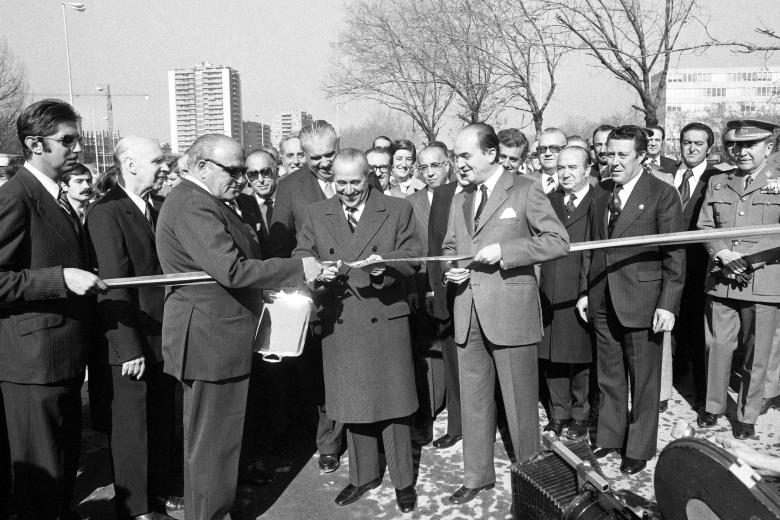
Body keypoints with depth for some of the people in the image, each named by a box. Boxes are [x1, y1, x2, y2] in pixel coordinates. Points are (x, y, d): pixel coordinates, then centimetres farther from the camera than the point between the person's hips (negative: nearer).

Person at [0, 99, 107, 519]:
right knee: (40, 475, 4)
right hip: (35, 361, -9)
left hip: (65, 358, 9)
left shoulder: (57, 198, 15)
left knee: (65, 461, 21)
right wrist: (61, 278, -25)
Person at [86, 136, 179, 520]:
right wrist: (130, 349, -19)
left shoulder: (154, 209, 10)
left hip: (164, 338, 7)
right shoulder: (106, 212, -15)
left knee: (162, 420, 19)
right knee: (133, 426, 8)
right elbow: (114, 285, -18)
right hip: (134, 344, -7)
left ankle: (160, 489, 36)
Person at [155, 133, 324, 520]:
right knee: (213, 440, 3)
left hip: (212, 337, 11)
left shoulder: (199, 201, 15)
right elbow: (231, 270, -29)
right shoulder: (194, 206, -20)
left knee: (211, 439, 22)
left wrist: (265, 288, 12)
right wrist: (299, 269, -23)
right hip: (211, 341, -11)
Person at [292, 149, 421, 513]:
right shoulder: (317, 214, 9)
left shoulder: (398, 210, 2)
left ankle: (403, 480, 23)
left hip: (385, 320, -2)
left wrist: (386, 264, -23)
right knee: (352, 402, 13)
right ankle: (363, 475, 32)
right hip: (339, 324, 3)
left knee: (392, 401, 5)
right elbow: (300, 257, 5)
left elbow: (413, 257, -3)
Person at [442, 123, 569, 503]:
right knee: (473, 400, 13)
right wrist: (452, 268, 1)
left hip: (511, 311, -5)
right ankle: (477, 474, 29)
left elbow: (558, 241, -9)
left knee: (519, 401, 6)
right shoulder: (460, 200, 15)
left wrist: (503, 251, -17)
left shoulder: (525, 191, -4)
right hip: (468, 314, 6)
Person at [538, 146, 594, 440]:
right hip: (549, 294, 4)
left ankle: (580, 416, 26)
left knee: (581, 357, 8)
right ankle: (558, 413, 27)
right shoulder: (549, 201, 12)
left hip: (582, 295, -4)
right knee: (550, 357, 10)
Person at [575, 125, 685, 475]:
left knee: (643, 381, 8)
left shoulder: (663, 195, -7)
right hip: (602, 301, 5)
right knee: (608, 377, 16)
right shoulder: (600, 192, 10)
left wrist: (668, 305, -13)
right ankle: (609, 437, 32)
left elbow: (674, 255, -9)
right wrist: (584, 290, 10)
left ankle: (639, 449, 24)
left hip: (641, 302, -5)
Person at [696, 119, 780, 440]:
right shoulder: (717, 183, 12)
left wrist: (748, 261, -13)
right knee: (717, 346, 8)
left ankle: (747, 416, 22)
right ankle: (713, 406, 26)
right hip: (720, 282, 2)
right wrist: (723, 254, -8)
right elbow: (704, 226, 8)